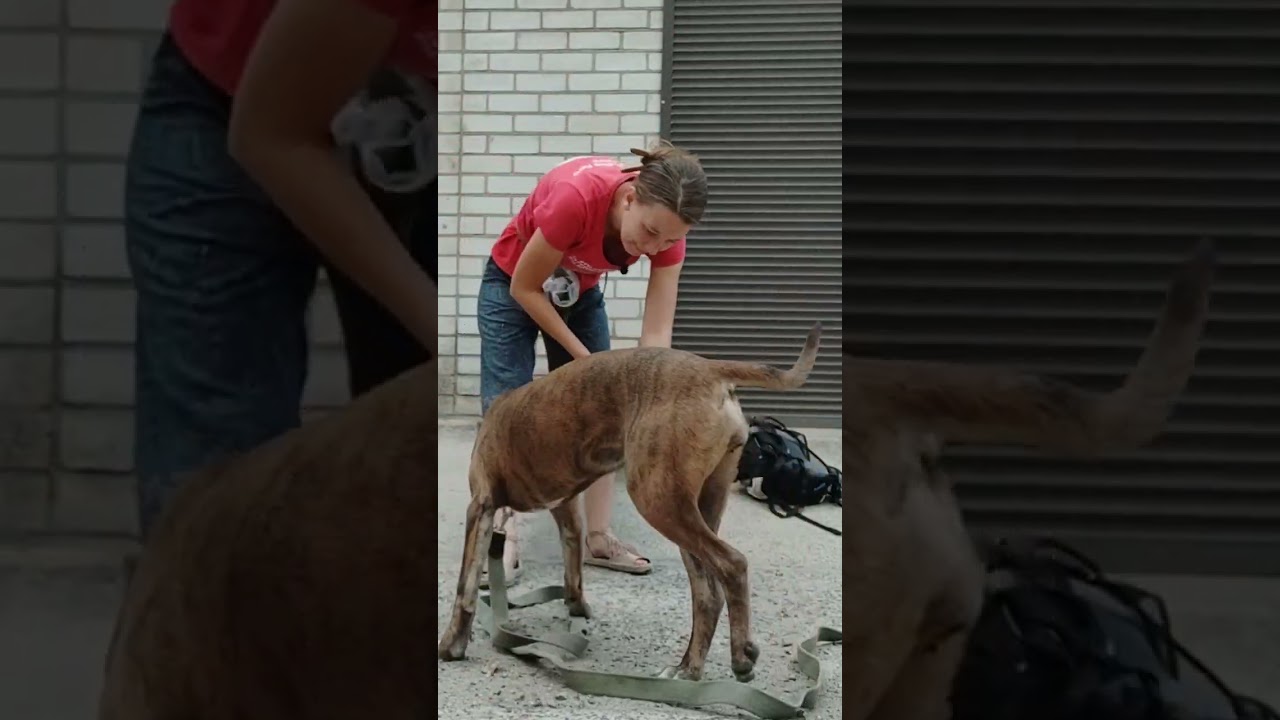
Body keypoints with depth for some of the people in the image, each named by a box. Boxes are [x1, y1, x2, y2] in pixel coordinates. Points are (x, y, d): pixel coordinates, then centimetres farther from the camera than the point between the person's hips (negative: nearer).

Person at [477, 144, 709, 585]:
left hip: (580, 292, 4)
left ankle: (598, 538, 7)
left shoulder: (664, 229, -27)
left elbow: (657, 332, -25)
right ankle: (505, 542, -8)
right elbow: (525, 289, -26)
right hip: (513, 286, -4)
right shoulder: (576, 196, -41)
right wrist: (583, 357, -22)